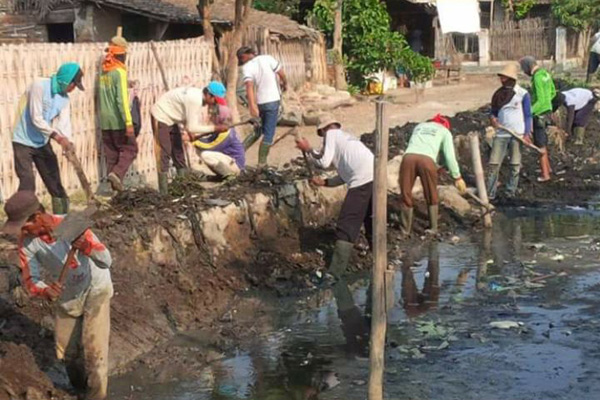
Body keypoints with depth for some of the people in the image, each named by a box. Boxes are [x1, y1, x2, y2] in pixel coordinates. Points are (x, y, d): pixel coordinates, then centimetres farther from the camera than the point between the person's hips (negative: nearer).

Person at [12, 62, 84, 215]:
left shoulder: (64, 99, 2)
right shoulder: (40, 85, -19)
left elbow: (64, 123, -7)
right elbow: (36, 119, -24)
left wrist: (67, 142, -27)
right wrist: (57, 136, -31)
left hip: (42, 142, 7)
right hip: (23, 141, -7)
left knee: (55, 181, 9)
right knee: (27, 183, -13)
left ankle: (63, 217, 18)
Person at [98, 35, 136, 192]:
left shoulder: (103, 72, 8)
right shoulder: (119, 72, -13)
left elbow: (100, 96, 12)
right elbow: (122, 99, -19)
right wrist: (128, 123, -20)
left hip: (105, 121, 7)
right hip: (118, 121, -7)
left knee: (111, 153, 11)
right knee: (129, 149, 4)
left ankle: (115, 184, 13)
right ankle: (117, 173, -14)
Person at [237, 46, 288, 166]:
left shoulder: (246, 67, -4)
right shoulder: (267, 59, -4)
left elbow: (249, 86, -18)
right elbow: (281, 73, -2)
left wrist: (252, 105, -25)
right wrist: (284, 84, 20)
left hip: (259, 102, 2)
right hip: (273, 101, -2)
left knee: (258, 130, 22)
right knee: (268, 134, 3)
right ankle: (261, 164, 4)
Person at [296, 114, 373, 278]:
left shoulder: (331, 134, 11)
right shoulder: (347, 137, 34)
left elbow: (324, 162, -1)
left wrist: (307, 149, 13)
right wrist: (324, 182, 33)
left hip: (362, 180, -8)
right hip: (375, 176, 8)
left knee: (346, 228, -6)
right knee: (372, 222, 23)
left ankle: (335, 273, -9)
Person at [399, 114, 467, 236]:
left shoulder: (419, 126, 37)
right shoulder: (445, 131, 25)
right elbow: (450, 156, 15)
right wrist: (457, 177, 19)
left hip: (408, 157, 2)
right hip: (427, 160, -2)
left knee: (406, 196, 13)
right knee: (431, 197, 18)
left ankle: (405, 231, 18)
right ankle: (433, 229, 25)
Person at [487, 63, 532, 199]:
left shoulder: (523, 94, -3)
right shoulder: (499, 93, 10)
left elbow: (528, 115, -1)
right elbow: (494, 111, 18)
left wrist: (526, 133, -9)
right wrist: (492, 118, -5)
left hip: (517, 135, -4)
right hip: (501, 133, 4)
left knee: (515, 165, 5)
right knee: (494, 164, -3)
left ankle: (511, 192, 15)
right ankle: (490, 193, 1)